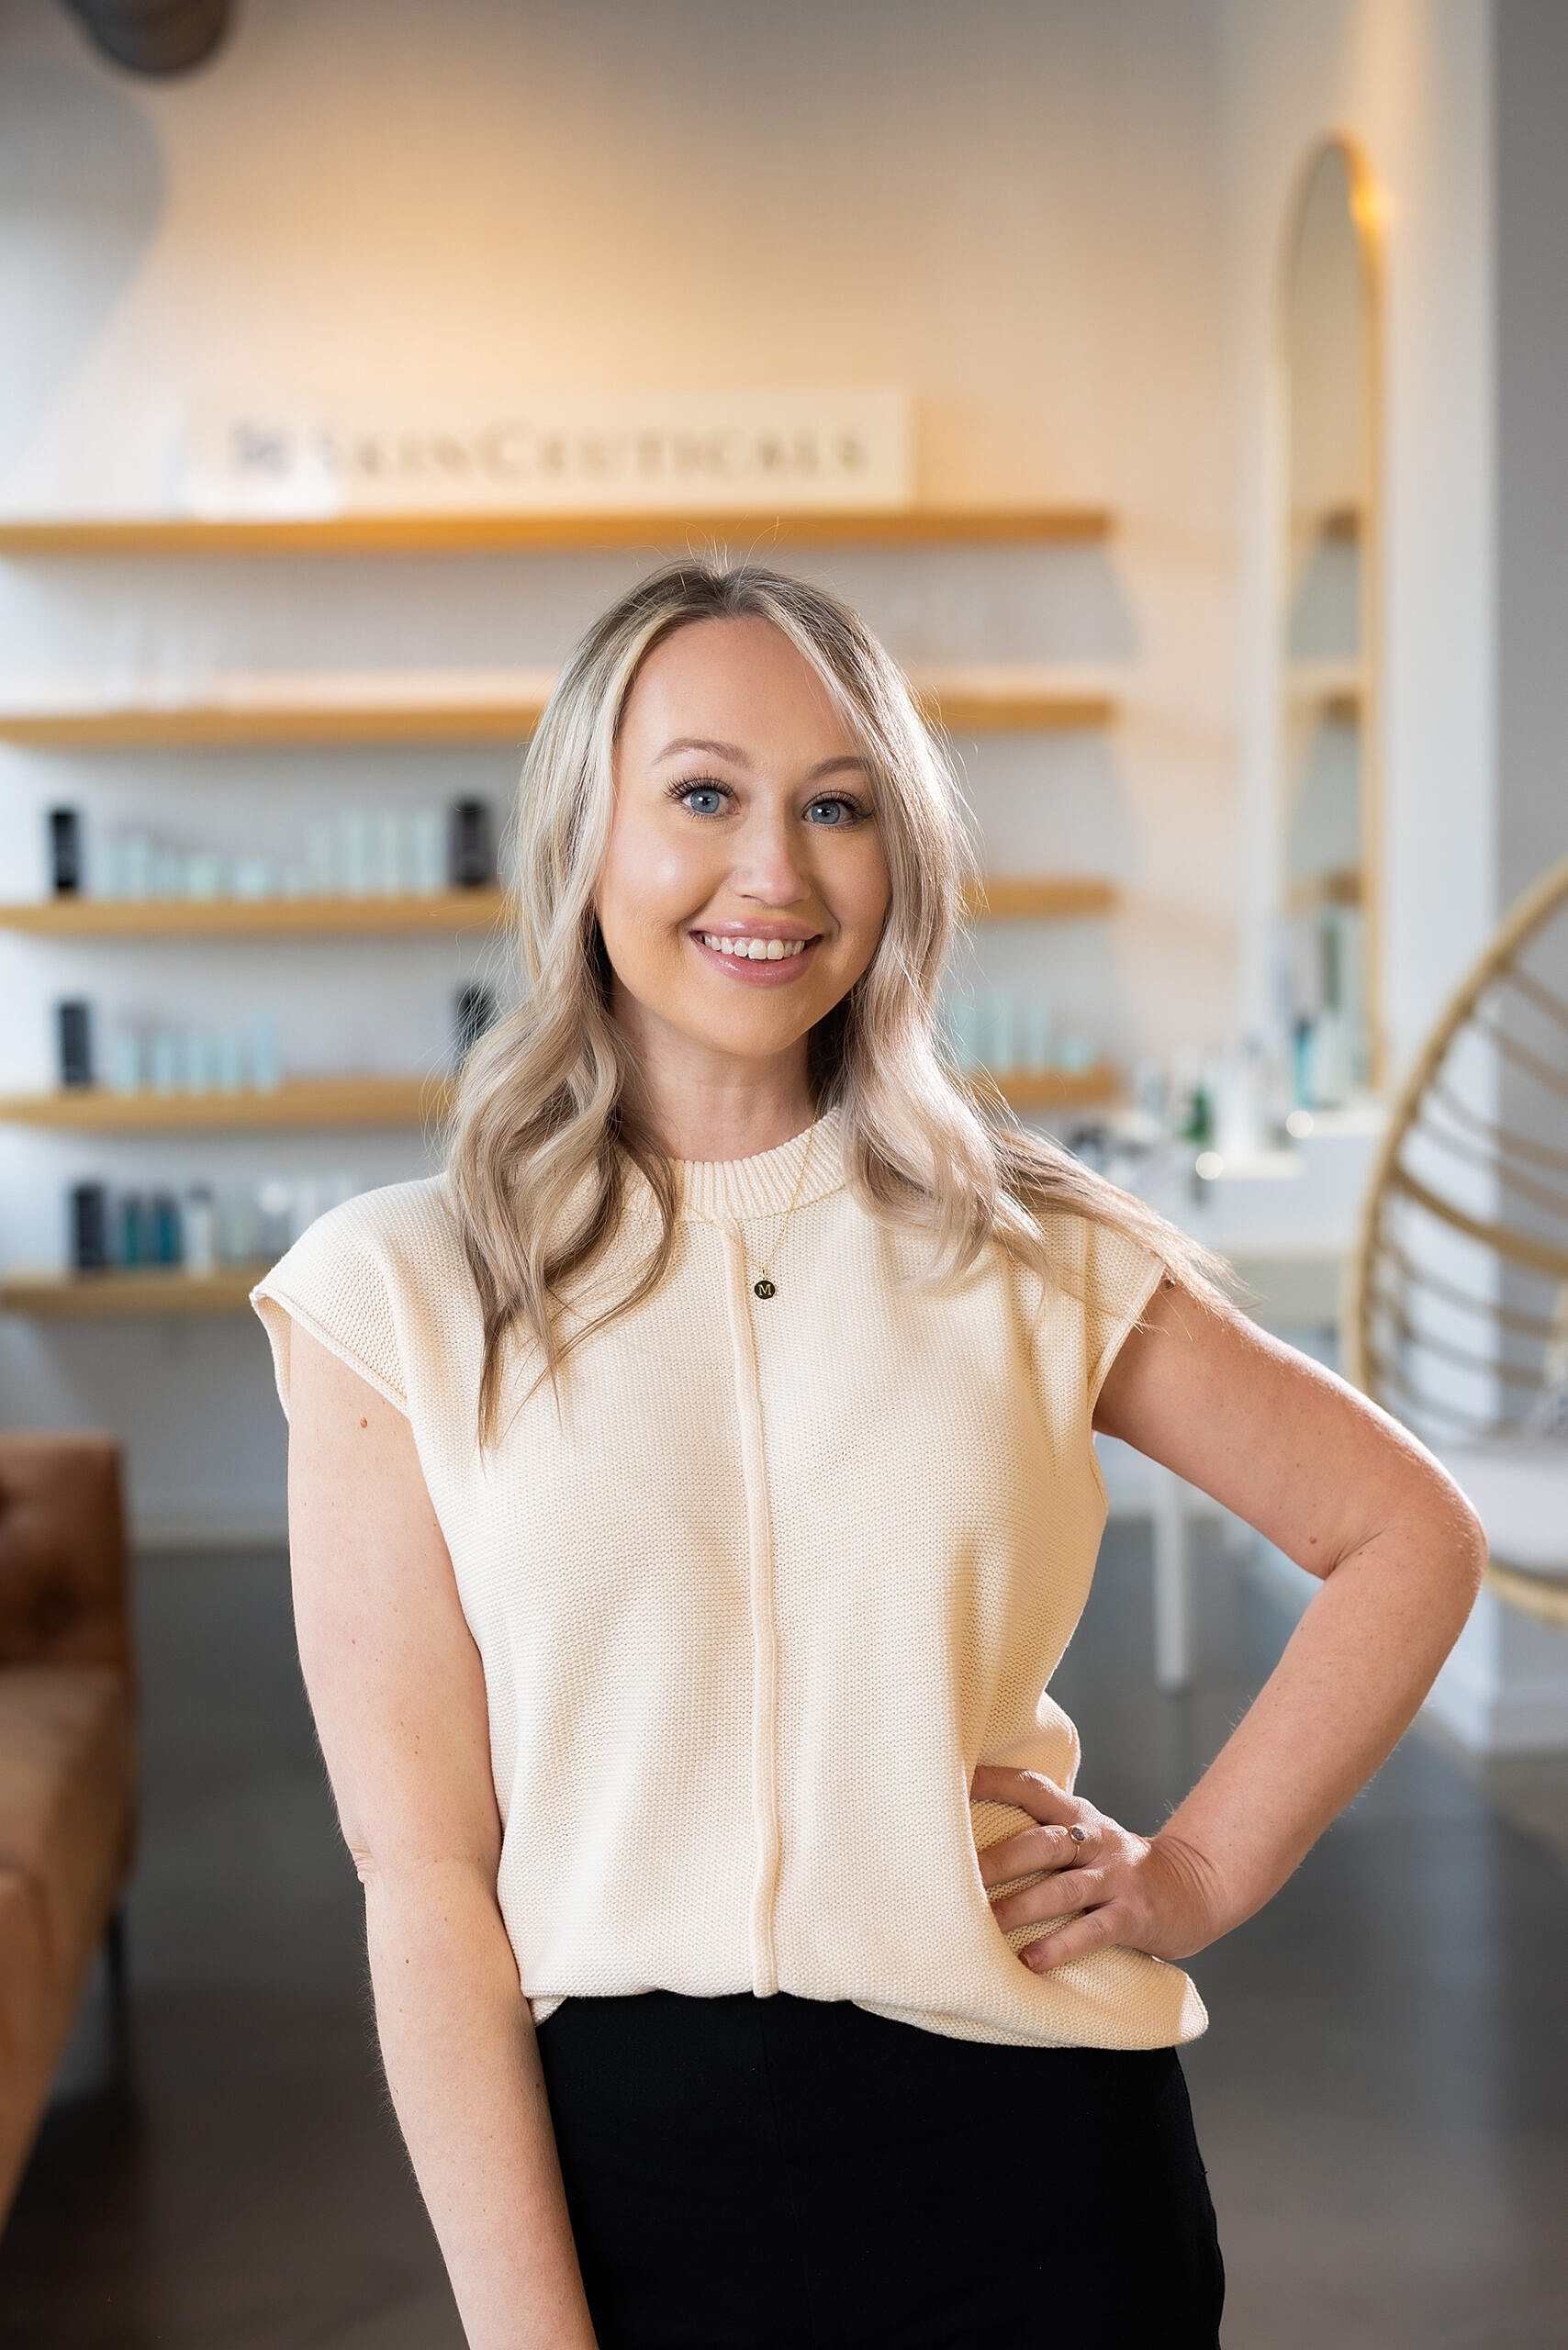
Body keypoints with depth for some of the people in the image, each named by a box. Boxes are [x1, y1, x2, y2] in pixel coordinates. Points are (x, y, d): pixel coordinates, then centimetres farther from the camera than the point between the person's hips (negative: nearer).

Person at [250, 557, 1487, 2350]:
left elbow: (1412, 1539, 10)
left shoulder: (1035, 1255, 0)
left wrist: (1201, 1871, 1)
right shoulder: (397, 1295, -4)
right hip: (622, 2168, -1)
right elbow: (425, 1877, -8)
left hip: (1035, 2156, 2)